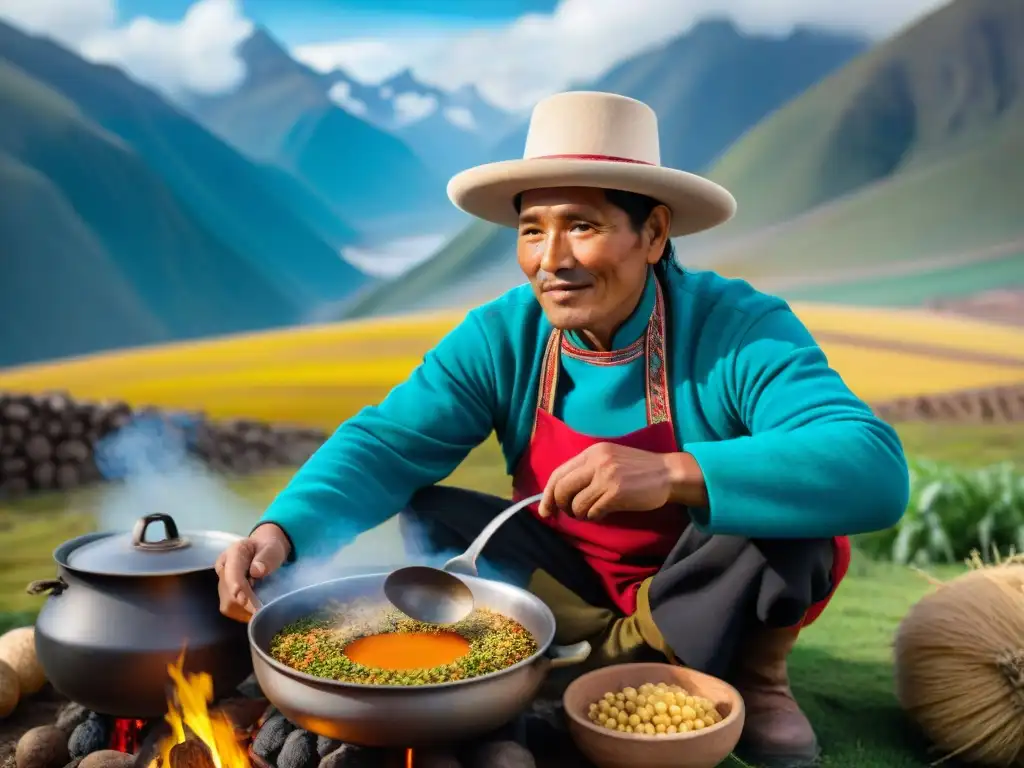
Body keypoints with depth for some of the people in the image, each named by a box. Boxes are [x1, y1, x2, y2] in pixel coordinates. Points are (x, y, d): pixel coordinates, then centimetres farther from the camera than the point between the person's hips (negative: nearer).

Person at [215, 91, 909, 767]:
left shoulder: (742, 331, -26)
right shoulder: (500, 338, -14)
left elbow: (876, 472, -39)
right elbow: (387, 444, -18)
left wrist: (676, 473, -53)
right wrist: (282, 530, -37)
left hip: (714, 593, -3)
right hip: (579, 580, 4)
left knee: (787, 519, -33)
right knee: (428, 514, -14)